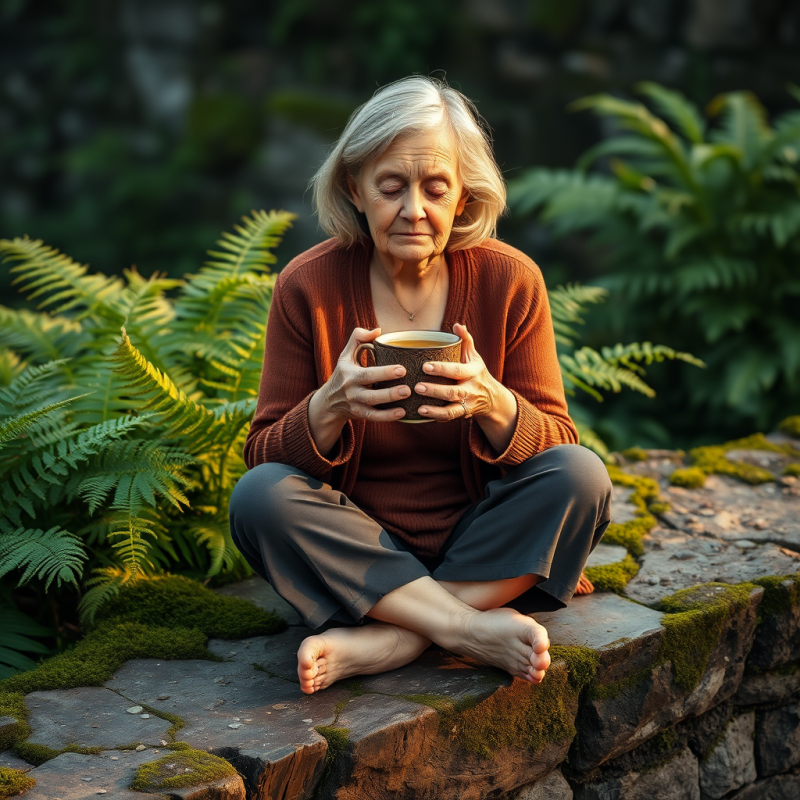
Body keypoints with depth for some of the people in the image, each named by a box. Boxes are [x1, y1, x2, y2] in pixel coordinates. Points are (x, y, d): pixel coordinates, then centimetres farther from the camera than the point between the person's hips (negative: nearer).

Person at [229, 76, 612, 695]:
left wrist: (494, 406, -26)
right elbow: (264, 457, -6)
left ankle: (380, 641, -28)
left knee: (580, 476, -25)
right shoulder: (309, 286, -7)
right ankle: (476, 629, -27)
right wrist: (329, 406, -28)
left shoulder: (509, 280, -5)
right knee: (259, 497, -27)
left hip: (478, 550, 1)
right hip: (355, 551, -1)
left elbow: (558, 443, -2)